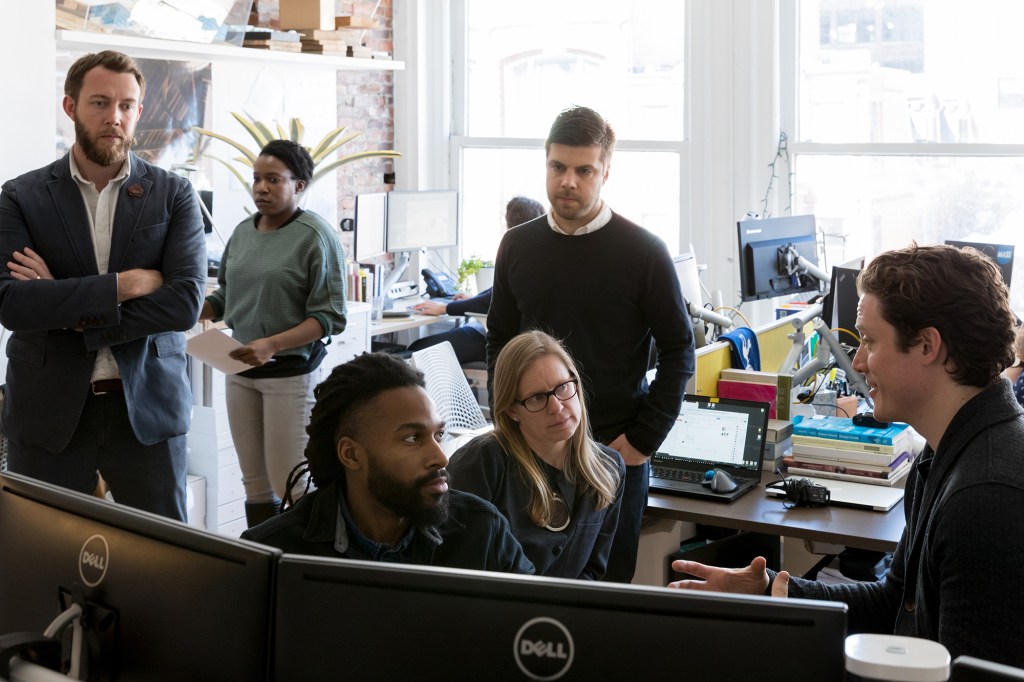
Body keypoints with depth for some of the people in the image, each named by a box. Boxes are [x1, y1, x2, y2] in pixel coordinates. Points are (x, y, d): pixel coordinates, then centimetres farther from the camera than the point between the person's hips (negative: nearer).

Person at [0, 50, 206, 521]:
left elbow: (186, 303, -10)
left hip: (148, 407, 0)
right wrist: (126, 283, -15)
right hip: (49, 411, 0)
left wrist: (68, 313, -11)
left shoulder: (174, 195, 3)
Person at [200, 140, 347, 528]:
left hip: (290, 372, -6)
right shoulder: (243, 232, 7)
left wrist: (272, 345, -26)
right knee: (255, 483, 12)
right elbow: (224, 298, 15)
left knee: (291, 486, -3)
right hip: (239, 370, 6)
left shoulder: (315, 236, -11)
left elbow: (329, 317, -14)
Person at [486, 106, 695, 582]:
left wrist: (643, 439, -8)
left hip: (614, 451, -3)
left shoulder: (643, 252, -7)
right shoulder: (517, 246, 4)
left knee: (608, 581, 6)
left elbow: (678, 349, -4)